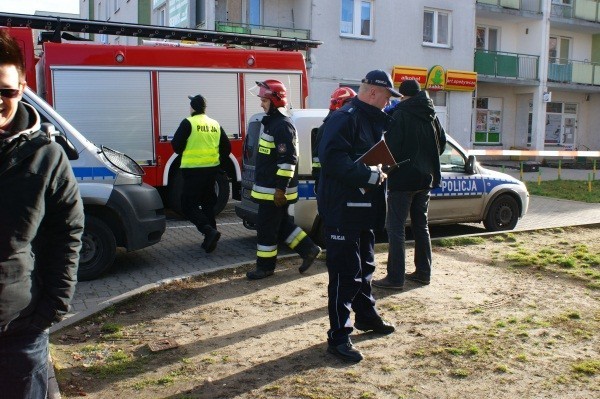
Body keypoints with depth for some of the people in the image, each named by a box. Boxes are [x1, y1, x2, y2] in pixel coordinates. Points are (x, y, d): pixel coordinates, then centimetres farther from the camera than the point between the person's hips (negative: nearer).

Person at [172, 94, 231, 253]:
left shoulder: (188, 123, -9)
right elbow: (227, 147, 11)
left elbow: (176, 144, -11)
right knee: (208, 204, 16)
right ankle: (210, 240, 16)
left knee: (188, 205, 1)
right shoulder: (215, 124, 8)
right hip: (212, 169, 6)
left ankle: (209, 231, -18)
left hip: (193, 170, -6)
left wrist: (184, 152, 10)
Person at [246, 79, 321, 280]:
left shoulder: (283, 125, -17)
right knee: (281, 223, 17)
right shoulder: (271, 122, 15)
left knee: (266, 227, 0)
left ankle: (265, 266, 13)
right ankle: (309, 249, 23)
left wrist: (281, 189, -24)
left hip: (274, 190, -10)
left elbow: (288, 160, -23)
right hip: (268, 187, 10)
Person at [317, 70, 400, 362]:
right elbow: (332, 158, -28)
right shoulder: (344, 118, -16)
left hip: (363, 208, 10)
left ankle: (366, 316, 40)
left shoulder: (371, 119, 15)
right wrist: (370, 175, -26)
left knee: (365, 266, 22)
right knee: (345, 274, -5)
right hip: (342, 209, -10)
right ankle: (338, 336, 4)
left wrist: (378, 171, 4)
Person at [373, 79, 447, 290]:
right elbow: (441, 144, 17)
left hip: (403, 178, -7)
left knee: (396, 228, -3)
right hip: (425, 178, 7)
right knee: (421, 225, 16)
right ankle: (423, 272, 22)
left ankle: (395, 277, -3)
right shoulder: (431, 116, 9)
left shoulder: (400, 115, -13)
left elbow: (391, 147, -18)